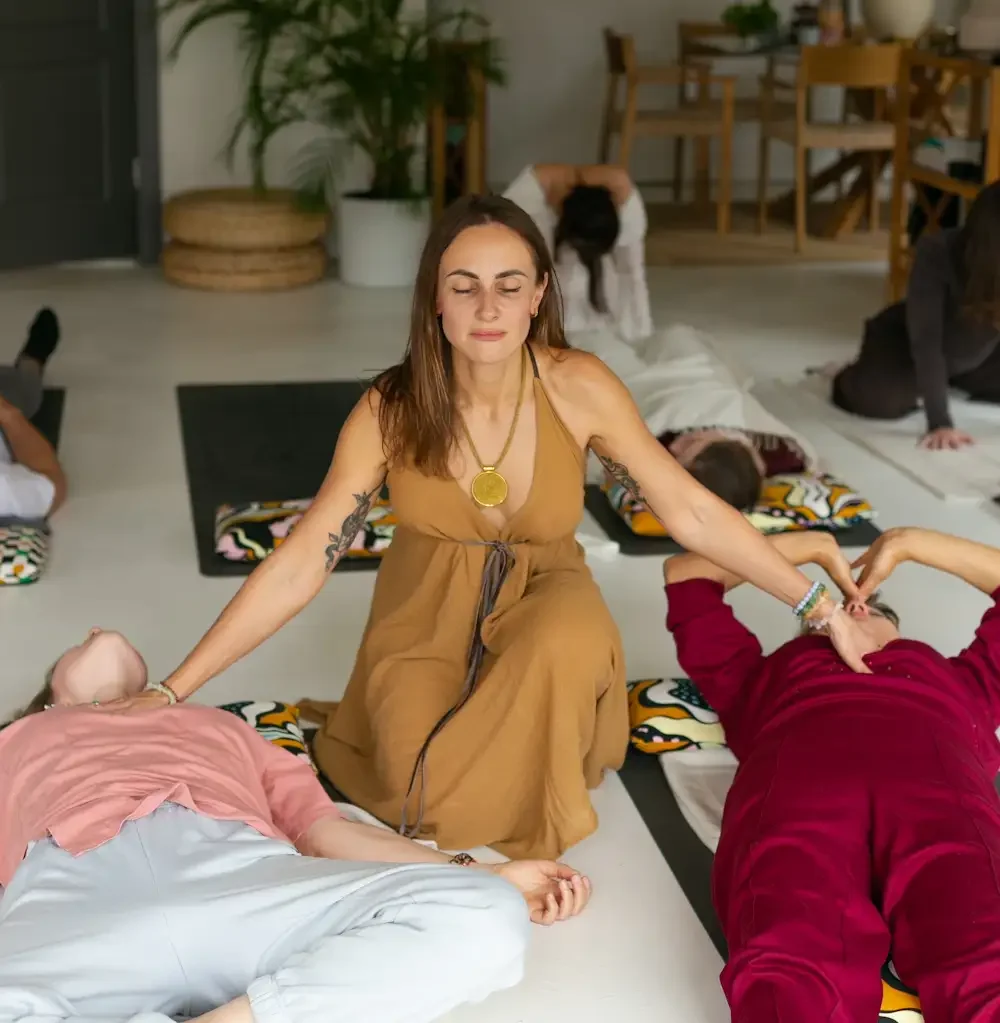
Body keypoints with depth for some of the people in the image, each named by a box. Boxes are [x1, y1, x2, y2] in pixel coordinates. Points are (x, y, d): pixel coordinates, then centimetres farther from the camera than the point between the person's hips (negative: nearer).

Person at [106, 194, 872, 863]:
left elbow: (692, 512, -8)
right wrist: (171, 693, -19)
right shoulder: (392, 410, -17)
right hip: (428, 622, 0)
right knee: (422, 784, -29)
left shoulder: (578, 388, -17)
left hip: (541, 599, 0)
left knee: (572, 639, -37)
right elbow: (300, 566, -15)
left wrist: (820, 606, -7)